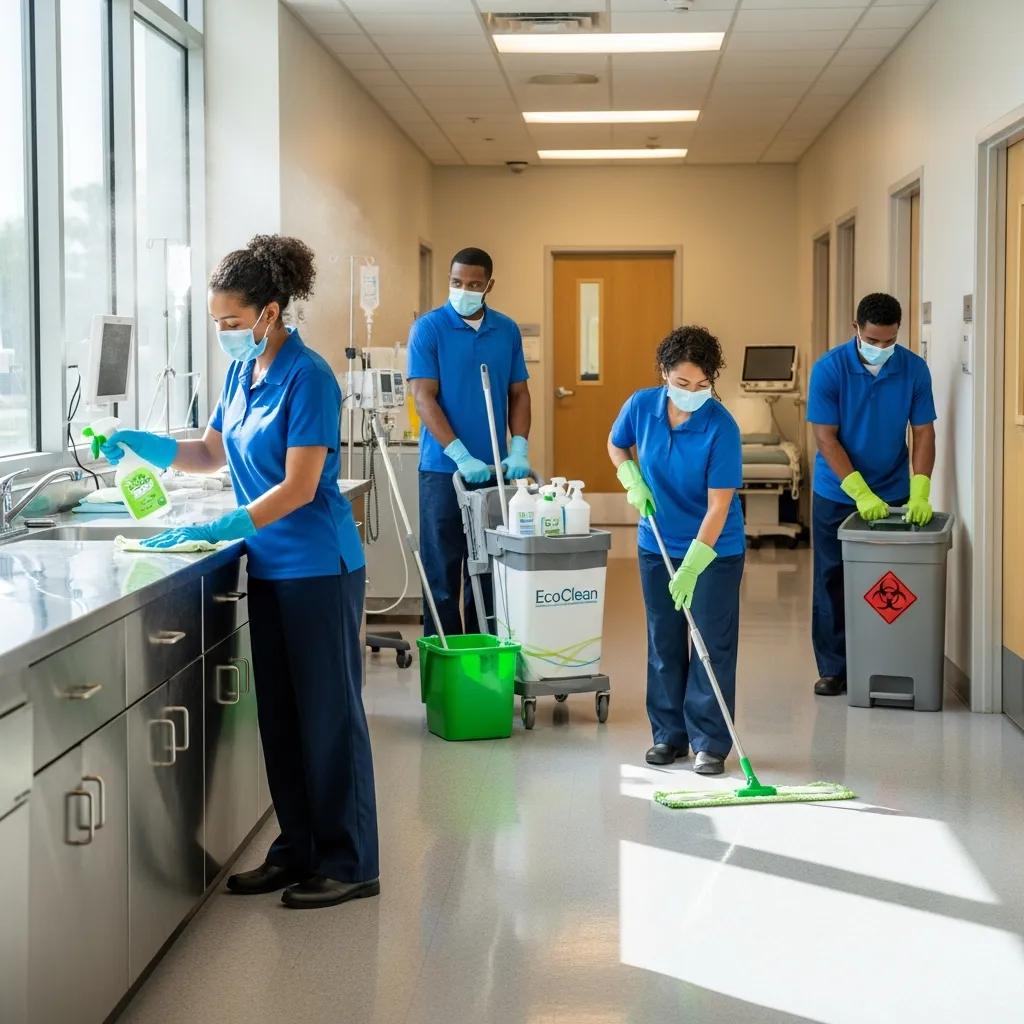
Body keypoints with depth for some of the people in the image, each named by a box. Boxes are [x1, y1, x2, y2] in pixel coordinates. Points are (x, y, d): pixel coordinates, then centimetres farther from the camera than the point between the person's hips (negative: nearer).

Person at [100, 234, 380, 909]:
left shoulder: (307, 377, -16)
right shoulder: (242, 371, 7)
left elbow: (299, 487, -21)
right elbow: (211, 454, 19)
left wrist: (218, 530, -24)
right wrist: (146, 446, 2)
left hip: (319, 569, -8)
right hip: (270, 569, 8)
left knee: (329, 715, -1)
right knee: (281, 716, 13)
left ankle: (349, 865, 8)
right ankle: (297, 851, 23)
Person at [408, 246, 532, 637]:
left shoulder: (507, 330, 7)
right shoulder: (428, 328, -5)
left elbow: (519, 393, 11)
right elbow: (424, 397, -11)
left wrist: (519, 450, -5)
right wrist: (461, 457, -20)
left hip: (495, 469, 4)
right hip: (443, 468, -4)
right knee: (443, 569, 1)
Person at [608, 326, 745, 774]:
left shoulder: (721, 428, -23)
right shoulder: (641, 406, -10)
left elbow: (719, 505, -24)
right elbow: (616, 446, 12)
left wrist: (692, 566, -30)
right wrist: (633, 482, -7)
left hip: (715, 550, -4)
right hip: (658, 546, 4)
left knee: (713, 644, -2)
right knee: (663, 642, 11)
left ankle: (710, 743, 6)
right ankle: (668, 734, 22)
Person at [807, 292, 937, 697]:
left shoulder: (914, 369, -7)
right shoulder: (829, 368, -14)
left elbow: (923, 432, -5)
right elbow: (826, 438, -15)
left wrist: (920, 492, -17)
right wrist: (860, 493, -22)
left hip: (894, 495, 1)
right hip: (837, 494, -1)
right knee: (832, 582, 4)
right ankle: (833, 668, 12)